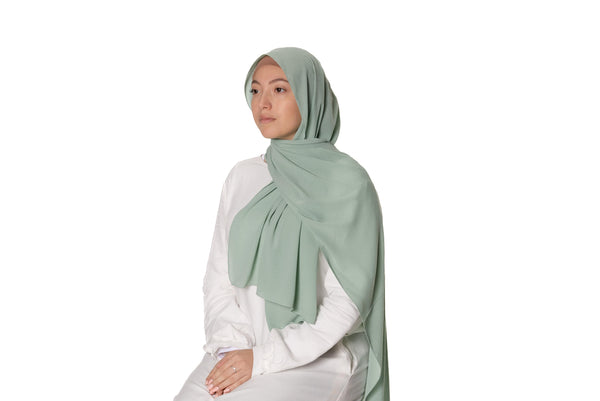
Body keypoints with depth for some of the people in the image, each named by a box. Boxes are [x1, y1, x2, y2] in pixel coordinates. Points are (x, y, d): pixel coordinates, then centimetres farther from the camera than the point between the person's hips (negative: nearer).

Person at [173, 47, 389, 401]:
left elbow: (347, 302, -11)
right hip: (246, 351, 5)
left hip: (319, 358, -4)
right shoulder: (243, 177, 9)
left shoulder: (347, 183, -8)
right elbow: (219, 279, 10)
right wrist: (232, 347, -7)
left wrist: (262, 359, -14)